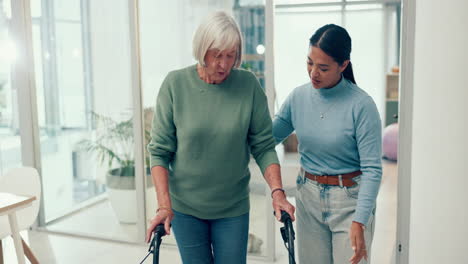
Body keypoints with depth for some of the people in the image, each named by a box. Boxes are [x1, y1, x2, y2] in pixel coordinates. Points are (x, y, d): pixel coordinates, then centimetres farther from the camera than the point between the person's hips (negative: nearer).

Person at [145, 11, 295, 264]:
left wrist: (277, 191, -15)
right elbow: (160, 150, -8)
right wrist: (164, 205, -15)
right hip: (184, 207, 0)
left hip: (233, 208, 0)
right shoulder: (175, 84, -10)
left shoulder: (248, 84, -8)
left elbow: (263, 145, -4)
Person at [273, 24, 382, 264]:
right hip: (308, 198, 4)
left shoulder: (361, 105, -16)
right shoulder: (298, 97, -2)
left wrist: (359, 222, -21)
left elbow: (372, 169, -15)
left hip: (349, 200, -4)